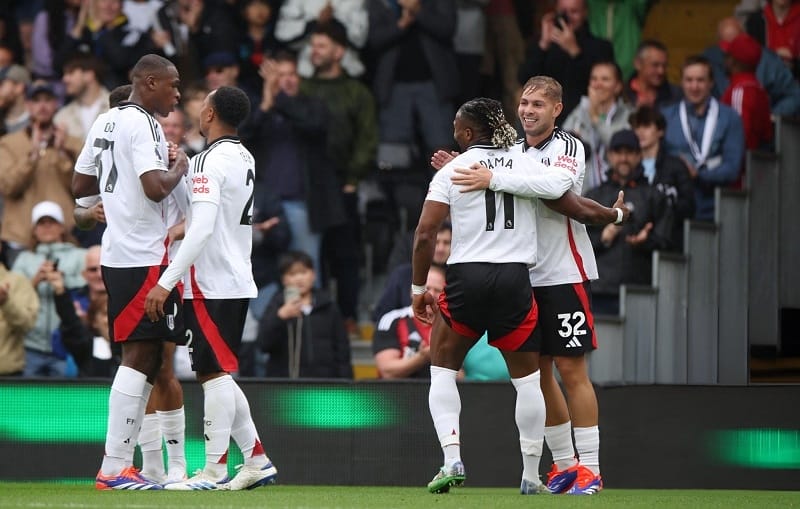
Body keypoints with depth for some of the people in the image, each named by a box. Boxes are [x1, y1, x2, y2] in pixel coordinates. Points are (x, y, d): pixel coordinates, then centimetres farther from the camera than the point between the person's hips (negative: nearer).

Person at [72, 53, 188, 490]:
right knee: (140, 355, -9)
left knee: (143, 357, 13)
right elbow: (156, 188, -23)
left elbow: (79, 185, 21)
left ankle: (119, 465, 12)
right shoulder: (143, 125, -13)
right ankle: (115, 468, -12)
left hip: (117, 253, 10)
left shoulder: (104, 123, 15)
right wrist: (179, 168, -5)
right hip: (144, 255, -10)